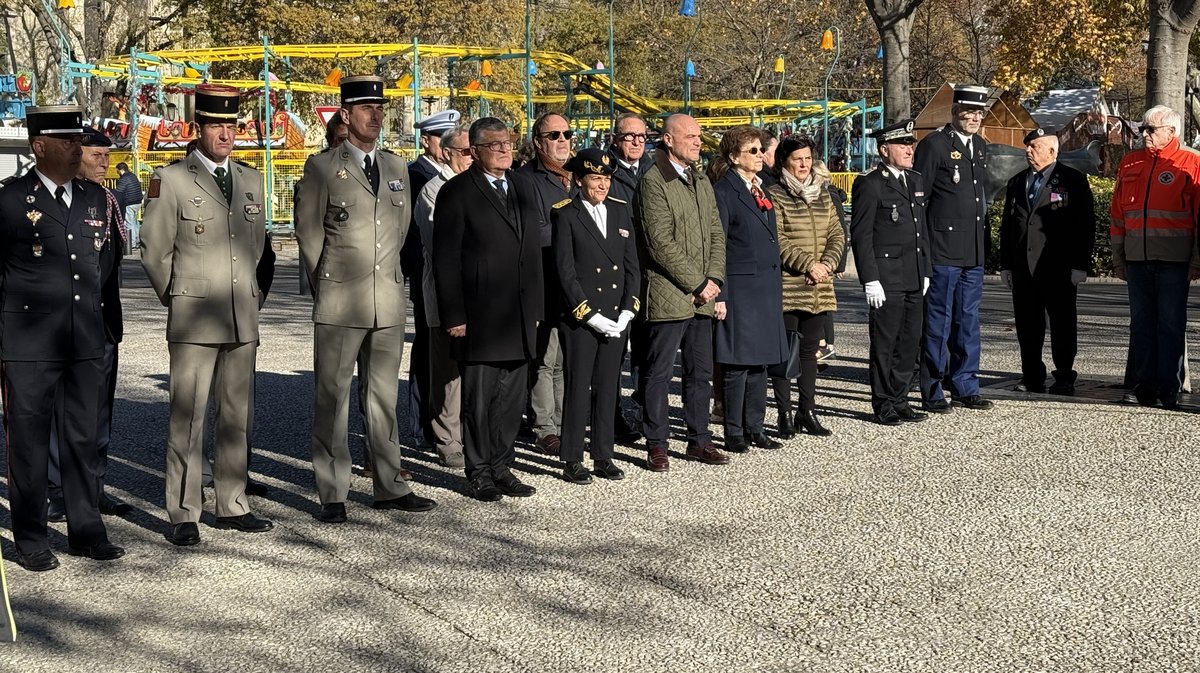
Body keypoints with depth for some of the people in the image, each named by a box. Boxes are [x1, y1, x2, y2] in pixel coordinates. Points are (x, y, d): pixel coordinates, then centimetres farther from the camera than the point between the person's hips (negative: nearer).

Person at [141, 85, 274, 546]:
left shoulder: (250, 180, 13)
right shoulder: (170, 180, -3)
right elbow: (154, 252, 1)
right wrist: (180, 299, 6)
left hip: (243, 320, 5)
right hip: (193, 320, -5)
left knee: (237, 417, 10)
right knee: (187, 418, -4)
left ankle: (232, 506, 19)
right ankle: (183, 515, 2)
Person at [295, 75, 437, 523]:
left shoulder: (397, 168, 13)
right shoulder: (322, 167, -2)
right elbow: (307, 231, 1)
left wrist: (390, 278, 14)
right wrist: (328, 284, 4)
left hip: (389, 303, 5)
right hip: (339, 305, -4)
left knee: (384, 398, 11)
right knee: (331, 399, 0)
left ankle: (390, 488, 20)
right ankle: (332, 495, 6)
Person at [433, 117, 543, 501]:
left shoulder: (524, 189, 15)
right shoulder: (457, 192, -5)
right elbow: (445, 259, -8)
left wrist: (536, 308, 14)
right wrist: (453, 316, -12)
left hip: (518, 318, 6)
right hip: (479, 317, -6)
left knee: (512, 398, 10)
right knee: (478, 400, 1)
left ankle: (502, 467, 20)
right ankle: (480, 473, 12)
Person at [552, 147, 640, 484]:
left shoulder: (621, 210, 10)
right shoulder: (566, 214, -4)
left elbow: (632, 265, 10)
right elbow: (565, 271, -8)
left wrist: (627, 310, -1)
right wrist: (590, 315, -13)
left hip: (616, 318, 4)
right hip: (579, 317, -4)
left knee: (608, 388, 9)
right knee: (578, 389, 0)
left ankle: (603, 456, 18)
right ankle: (572, 461, 8)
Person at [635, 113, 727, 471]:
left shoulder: (702, 182, 15)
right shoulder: (653, 183, -9)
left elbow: (716, 233, 14)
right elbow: (661, 243, -15)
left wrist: (714, 279, -1)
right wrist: (697, 284, -13)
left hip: (702, 296, 7)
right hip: (668, 296, -7)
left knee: (701, 371, 12)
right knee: (659, 372, 0)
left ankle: (699, 440, 20)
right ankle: (657, 444, 7)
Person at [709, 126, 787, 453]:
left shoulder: (760, 188, 15)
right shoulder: (724, 191, -9)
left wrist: (776, 286, 17)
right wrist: (719, 295, -17)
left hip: (766, 287, 8)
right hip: (739, 288, -8)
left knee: (759, 361, 11)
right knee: (737, 363, -3)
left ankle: (755, 428, 19)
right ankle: (734, 434, 5)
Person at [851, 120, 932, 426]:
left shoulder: (916, 181, 15)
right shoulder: (870, 185, -8)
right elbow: (861, 236, -10)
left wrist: (925, 271, 16)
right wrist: (870, 280, -15)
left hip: (914, 278, 7)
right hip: (886, 279, -7)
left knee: (910, 342, 9)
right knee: (884, 343, 0)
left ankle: (899, 400, 19)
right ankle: (883, 404, 9)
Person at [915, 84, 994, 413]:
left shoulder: (981, 147, 15)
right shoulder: (934, 144, -8)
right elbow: (917, 198, -10)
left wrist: (983, 236, 18)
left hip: (974, 250, 7)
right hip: (942, 250, -7)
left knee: (968, 321, 13)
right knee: (938, 322, -1)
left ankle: (965, 388, 21)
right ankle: (932, 392, 6)